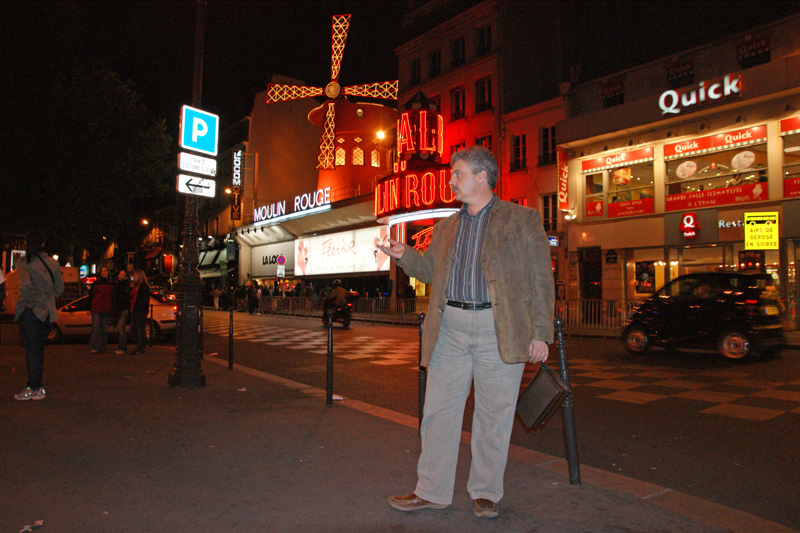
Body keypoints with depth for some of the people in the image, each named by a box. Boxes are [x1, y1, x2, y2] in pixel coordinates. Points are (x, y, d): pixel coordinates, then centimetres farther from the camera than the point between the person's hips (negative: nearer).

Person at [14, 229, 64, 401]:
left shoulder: (24, 265, -10)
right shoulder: (53, 263, 4)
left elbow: (25, 285, -27)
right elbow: (59, 288, 7)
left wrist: (29, 302, -13)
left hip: (29, 311, -5)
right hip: (46, 312, 5)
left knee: (31, 349, 1)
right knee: (38, 349, 13)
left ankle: (35, 388, 4)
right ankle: (34, 386, 20)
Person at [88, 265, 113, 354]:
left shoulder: (111, 284, 12)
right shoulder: (95, 283, 5)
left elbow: (113, 297, 16)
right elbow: (90, 296, 6)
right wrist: (89, 308, -1)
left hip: (106, 310, 3)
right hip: (96, 310, -3)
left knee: (104, 329, 5)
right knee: (95, 328, -7)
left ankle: (102, 347, 11)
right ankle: (93, 348, -8)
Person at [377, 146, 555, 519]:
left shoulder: (523, 220, 3)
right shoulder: (445, 227, 17)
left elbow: (541, 280, 0)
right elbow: (430, 270, 21)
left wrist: (541, 334, -7)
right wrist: (405, 255, 2)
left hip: (500, 330, -4)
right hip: (450, 328, 4)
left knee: (493, 416, 6)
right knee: (439, 410, 5)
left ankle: (485, 492, 23)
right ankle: (432, 491, 19)